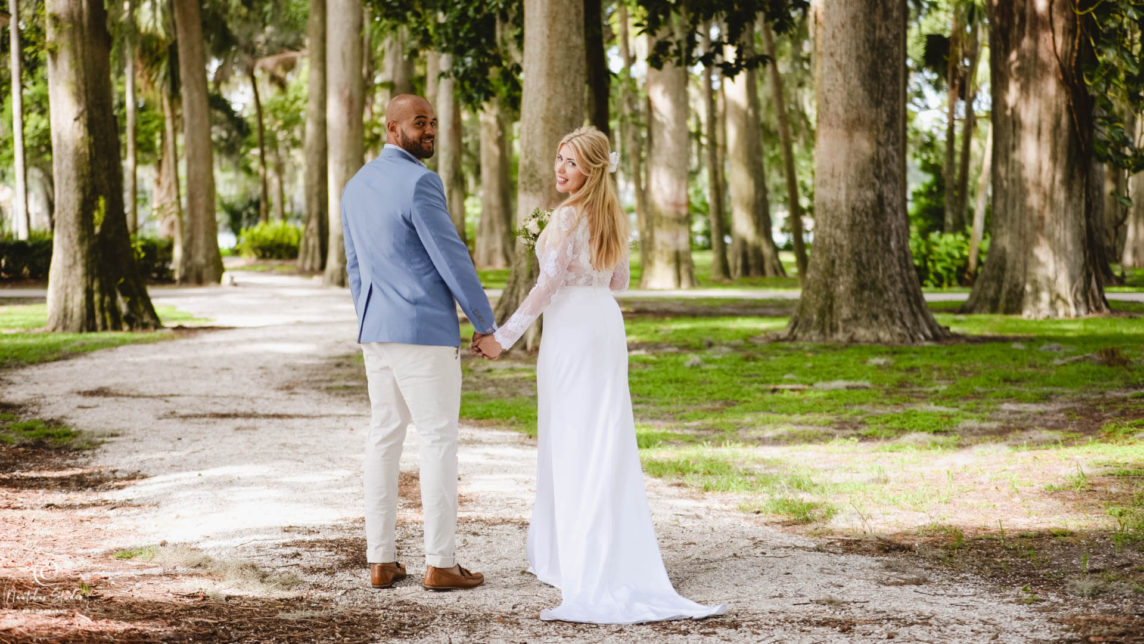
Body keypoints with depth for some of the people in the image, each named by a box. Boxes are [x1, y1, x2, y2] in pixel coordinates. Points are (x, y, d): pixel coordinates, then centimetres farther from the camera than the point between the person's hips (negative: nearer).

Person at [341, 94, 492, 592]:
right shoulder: (419, 183, -16)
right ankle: (440, 564, -2)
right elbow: (452, 259, -15)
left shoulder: (355, 187, 12)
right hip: (425, 331, -8)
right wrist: (485, 323, -5)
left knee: (384, 439, 10)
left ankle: (381, 561, 10)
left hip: (376, 331, 8)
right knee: (439, 442, -3)